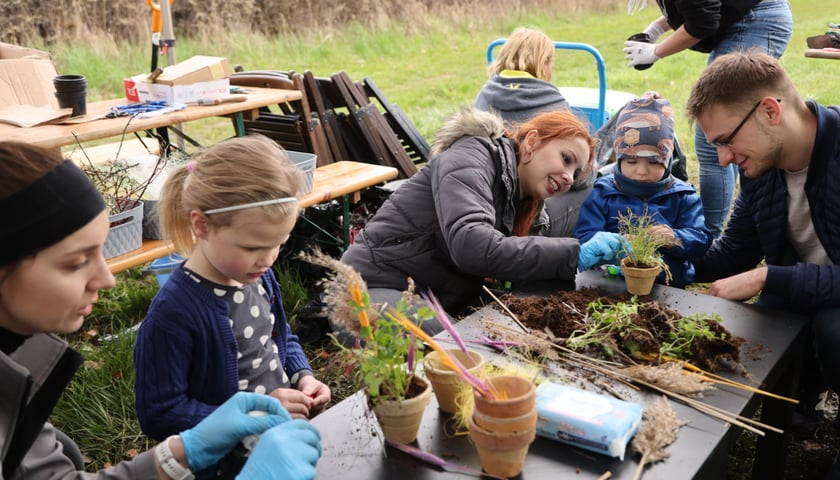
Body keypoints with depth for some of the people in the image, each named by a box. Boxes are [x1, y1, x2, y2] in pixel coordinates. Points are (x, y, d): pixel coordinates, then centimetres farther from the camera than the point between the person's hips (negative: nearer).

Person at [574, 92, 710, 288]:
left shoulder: (683, 197, 13)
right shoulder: (602, 194, 9)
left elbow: (701, 241, 6)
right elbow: (584, 238, -1)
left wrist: (674, 239, -15)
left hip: (669, 288, 0)